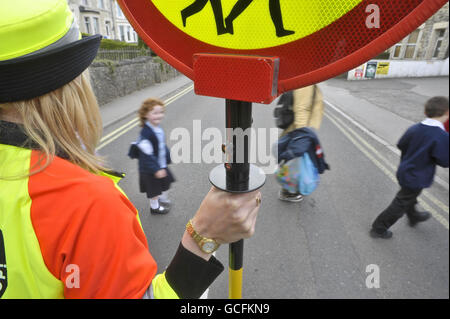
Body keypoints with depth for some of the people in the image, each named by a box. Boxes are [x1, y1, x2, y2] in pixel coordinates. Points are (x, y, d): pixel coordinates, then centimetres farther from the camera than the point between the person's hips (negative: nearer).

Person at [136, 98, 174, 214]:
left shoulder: (158, 128, -2)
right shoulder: (146, 133, -29)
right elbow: (147, 154, -29)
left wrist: (167, 159, 17)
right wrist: (156, 169, -27)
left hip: (161, 165, 8)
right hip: (150, 169, -8)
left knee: (165, 182, 25)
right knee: (154, 188, 11)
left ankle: (163, 199, 50)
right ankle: (154, 206, 35)